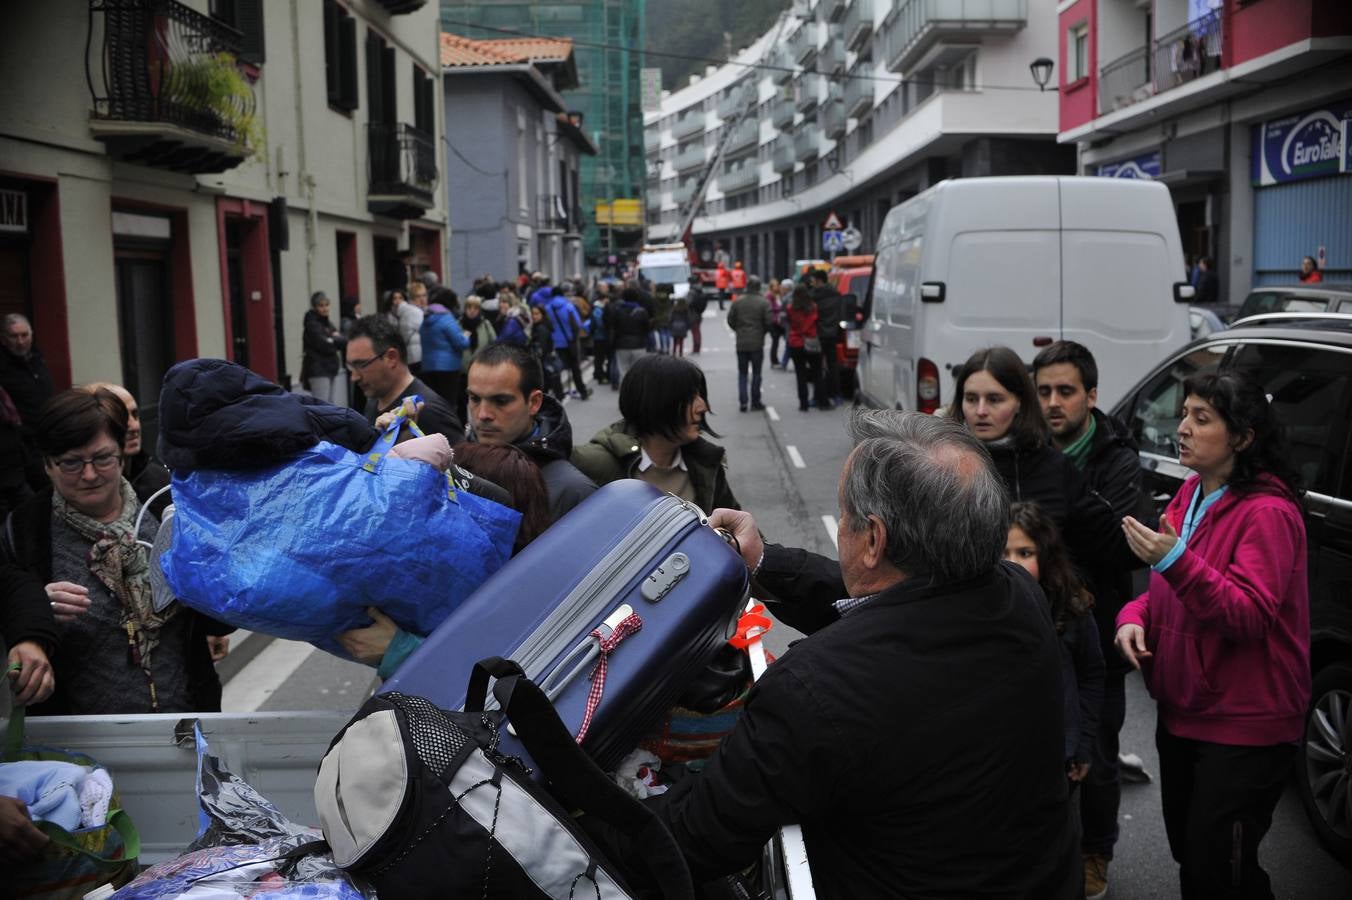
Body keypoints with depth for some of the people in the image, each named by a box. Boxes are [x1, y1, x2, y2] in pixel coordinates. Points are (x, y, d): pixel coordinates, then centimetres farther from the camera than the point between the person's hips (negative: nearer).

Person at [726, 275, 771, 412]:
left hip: (741, 343, 2)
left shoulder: (737, 301, -1)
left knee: (742, 373, 9)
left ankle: (743, 401, 2)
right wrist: (762, 332, 9)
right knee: (756, 373, 6)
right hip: (757, 343, -2)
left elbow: (730, 320, 1)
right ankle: (755, 402, 8)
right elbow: (768, 322, -11)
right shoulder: (763, 302, -9)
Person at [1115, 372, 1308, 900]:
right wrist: (1134, 617, -6)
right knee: (1187, 851, 19)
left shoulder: (1268, 512, -18)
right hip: (1181, 713, 8)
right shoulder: (1191, 495, 7)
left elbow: (1250, 617, -24)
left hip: (1244, 728, -8)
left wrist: (1174, 560, -36)